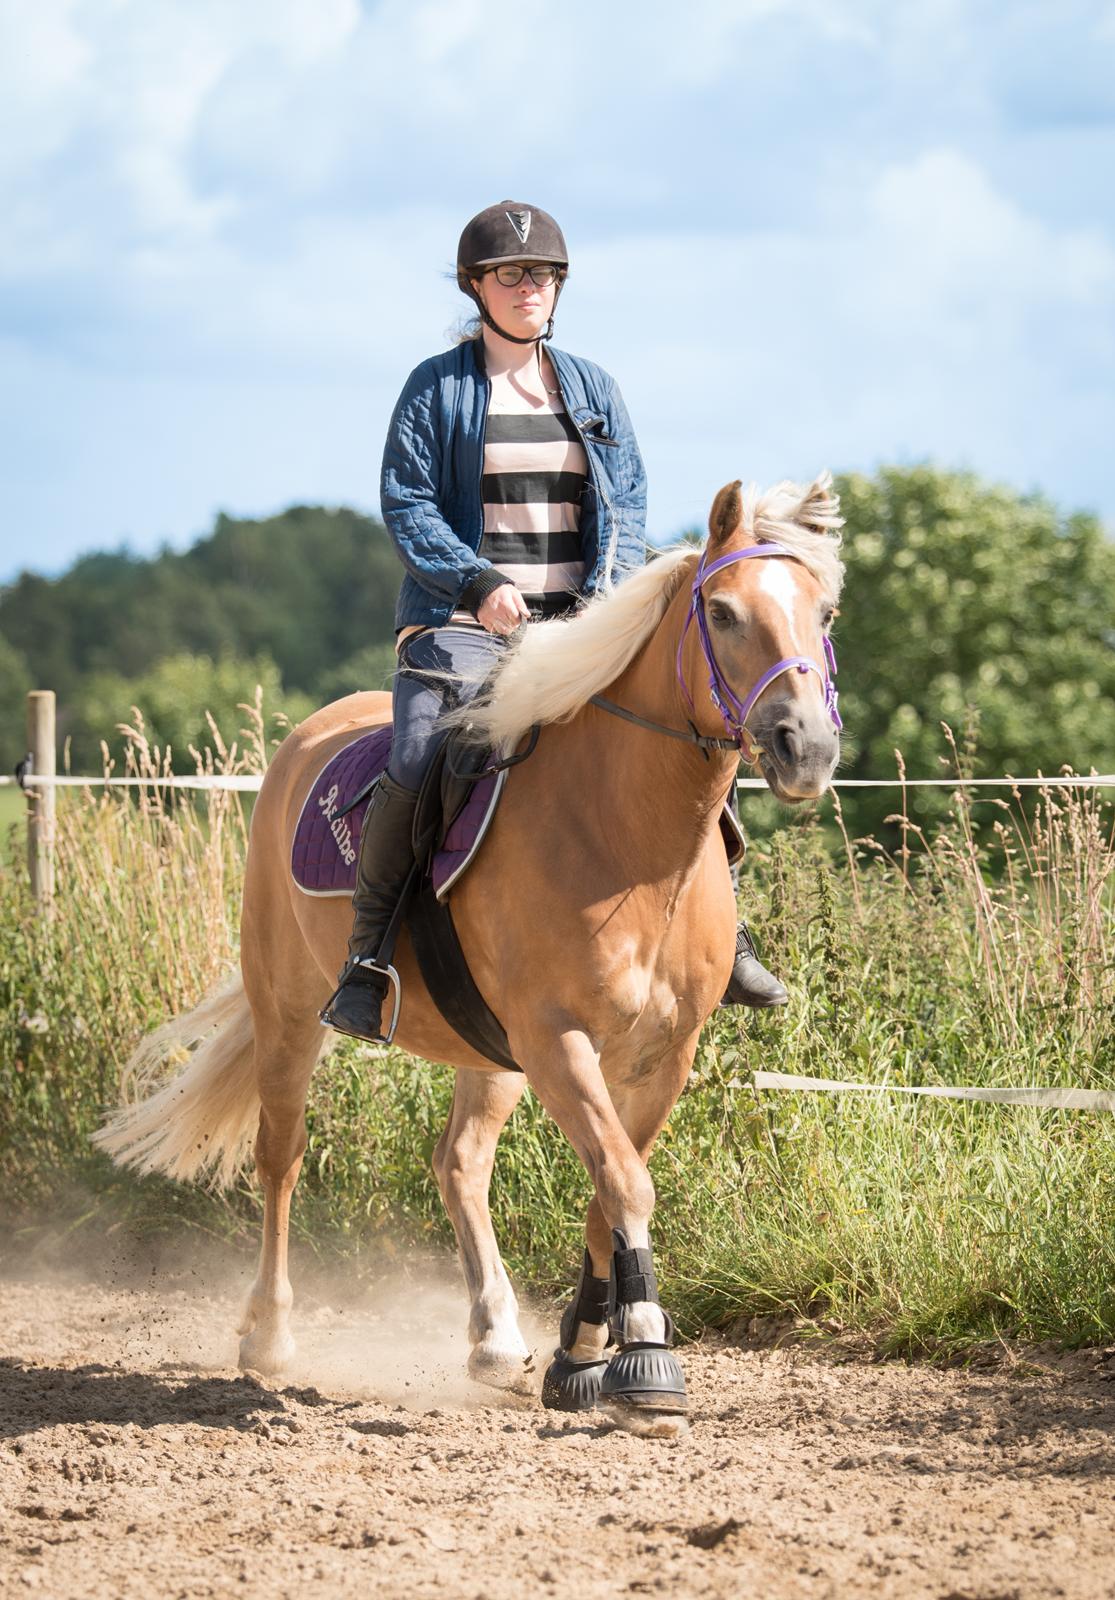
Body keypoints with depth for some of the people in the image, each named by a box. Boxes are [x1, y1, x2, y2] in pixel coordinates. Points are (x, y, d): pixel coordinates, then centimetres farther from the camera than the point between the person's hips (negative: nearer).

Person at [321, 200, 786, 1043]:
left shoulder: (592, 388, 14)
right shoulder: (437, 387, 3)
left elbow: (629, 499, 11)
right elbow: (407, 505, -3)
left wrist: (611, 591, -7)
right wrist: (478, 583, -17)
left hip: (582, 618, 4)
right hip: (463, 616, -4)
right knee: (418, 759, -27)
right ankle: (367, 952, -14)